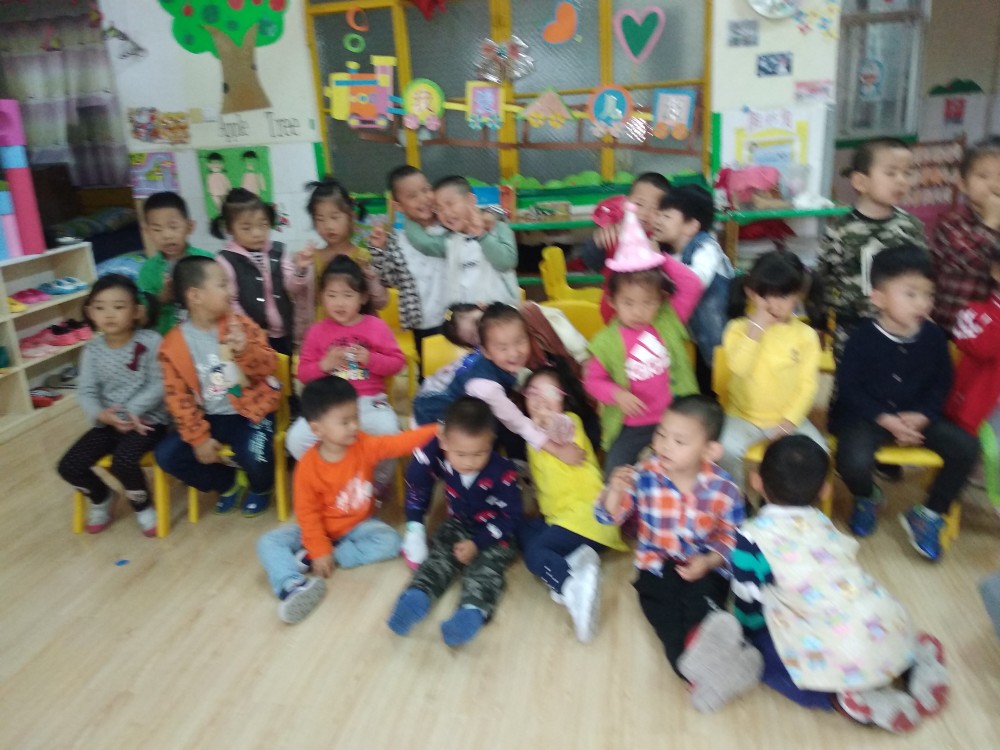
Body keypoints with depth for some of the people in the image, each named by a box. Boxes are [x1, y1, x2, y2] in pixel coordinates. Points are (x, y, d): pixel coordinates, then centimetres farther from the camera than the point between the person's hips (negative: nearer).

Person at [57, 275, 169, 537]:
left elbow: (159, 385, -13)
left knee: (123, 461, -31)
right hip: (108, 422, 5)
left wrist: (132, 411, -23)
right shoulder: (92, 349, 2)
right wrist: (102, 415, -22)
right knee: (69, 466, -8)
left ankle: (142, 505, 1)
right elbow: (86, 392, -2)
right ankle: (100, 498, 25)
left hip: (147, 419, -5)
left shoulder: (151, 342, -10)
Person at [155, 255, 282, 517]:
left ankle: (260, 488, 12)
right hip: (211, 417, 2)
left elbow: (269, 366, -9)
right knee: (166, 455, -11)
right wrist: (198, 438, -12)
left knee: (255, 458, -27)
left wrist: (245, 350, -29)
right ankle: (229, 483, 12)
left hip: (251, 409, -2)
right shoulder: (173, 345, -6)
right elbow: (178, 397, -5)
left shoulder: (240, 324, -5)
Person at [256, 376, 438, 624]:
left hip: (358, 525, 2)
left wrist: (435, 431, -34)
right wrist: (320, 550, -21)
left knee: (389, 541, -26)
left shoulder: (364, 445, -13)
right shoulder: (308, 466, -20)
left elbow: (399, 443, -21)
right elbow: (307, 513, -16)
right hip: (322, 528, -2)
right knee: (269, 542, -19)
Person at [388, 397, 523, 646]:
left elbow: (511, 517, -20)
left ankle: (473, 611, -51)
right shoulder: (437, 455, -21)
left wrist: (477, 543, -26)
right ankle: (417, 597, -41)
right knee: (439, 555, -21)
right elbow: (416, 488, -3)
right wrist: (415, 528, -3)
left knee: (486, 564, -30)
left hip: (495, 534, -4)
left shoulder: (503, 472, -31)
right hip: (459, 525, 4)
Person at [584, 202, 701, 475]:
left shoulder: (670, 320, -5)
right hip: (631, 427, 0)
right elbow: (593, 379, -1)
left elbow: (692, 285, -9)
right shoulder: (607, 340, -8)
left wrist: (662, 259, -11)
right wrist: (617, 394, -20)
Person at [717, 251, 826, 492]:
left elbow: (808, 384, -4)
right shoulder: (738, 328, -6)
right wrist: (755, 329, -23)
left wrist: (788, 422, -12)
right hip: (743, 417, -1)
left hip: (787, 419, 1)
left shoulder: (805, 334, -3)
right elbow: (739, 368, -22)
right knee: (726, 449, -26)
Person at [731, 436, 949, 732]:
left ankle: (843, 699, -2)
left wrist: (749, 636, 23)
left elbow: (749, 606, 1)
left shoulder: (752, 537, -7)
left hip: (834, 657, -7)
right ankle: (913, 665, 15)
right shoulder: (823, 523, 10)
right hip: (888, 634, 7)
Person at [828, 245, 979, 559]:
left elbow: (941, 383, 5)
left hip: (916, 416, 4)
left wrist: (922, 415, -12)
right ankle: (867, 497, 11)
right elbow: (848, 388, -11)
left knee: (966, 446, -17)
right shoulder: (863, 338, -14)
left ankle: (929, 514, 6)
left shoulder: (933, 336, -3)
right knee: (854, 461, -31)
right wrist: (886, 419, -19)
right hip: (866, 415, -4)